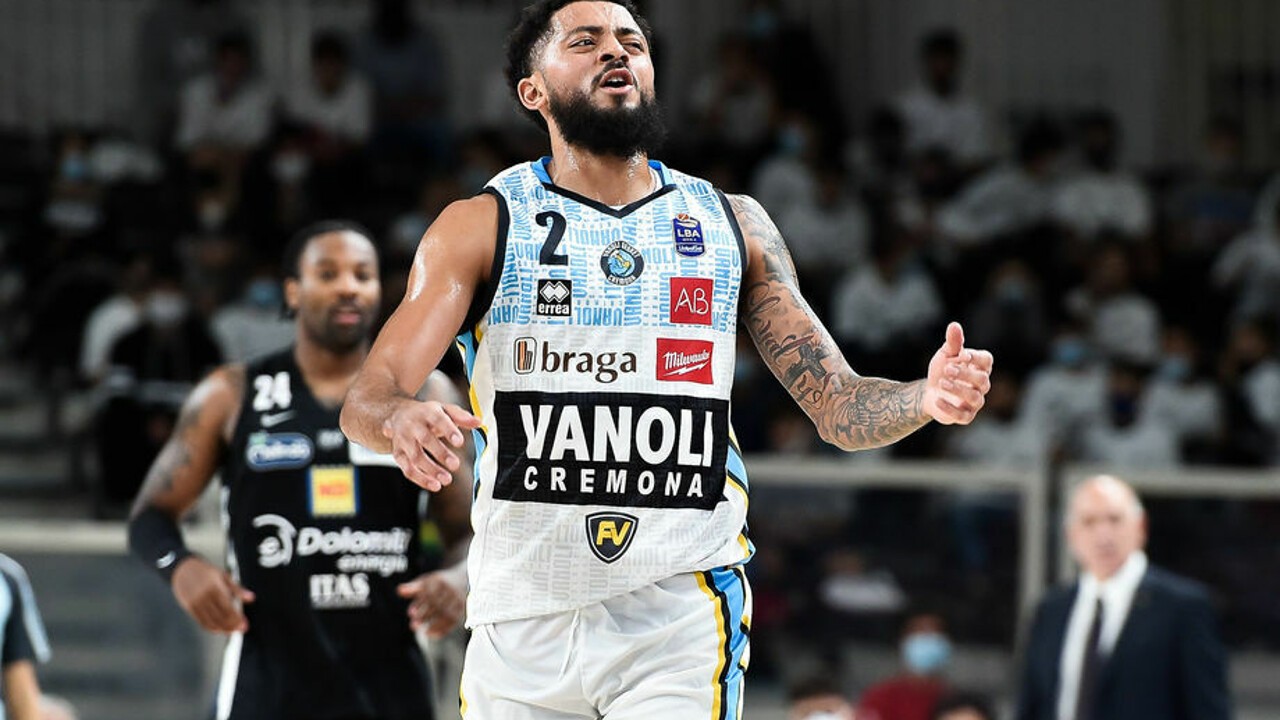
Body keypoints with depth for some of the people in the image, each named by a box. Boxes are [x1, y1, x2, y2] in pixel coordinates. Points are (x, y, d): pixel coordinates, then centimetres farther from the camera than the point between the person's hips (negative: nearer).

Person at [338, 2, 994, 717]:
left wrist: (927, 398, -13)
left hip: (683, 621, 0)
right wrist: (401, 421, -31)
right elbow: (365, 400, -7)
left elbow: (839, 406, 10)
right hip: (522, 623, 0)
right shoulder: (483, 226, 2)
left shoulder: (731, 224, 10)